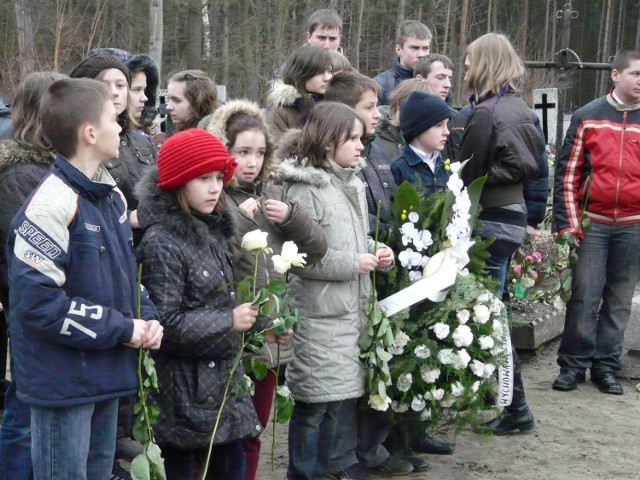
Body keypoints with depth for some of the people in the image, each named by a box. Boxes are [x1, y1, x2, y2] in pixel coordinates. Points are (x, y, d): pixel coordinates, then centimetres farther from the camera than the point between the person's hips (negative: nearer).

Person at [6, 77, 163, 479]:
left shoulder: (112, 196, 10)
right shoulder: (52, 204, -20)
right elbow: (37, 300, -23)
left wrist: (148, 318, 2)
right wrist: (122, 328, -17)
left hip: (107, 376, 9)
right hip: (63, 381, -9)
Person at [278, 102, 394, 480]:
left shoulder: (354, 186, 14)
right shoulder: (305, 189, -14)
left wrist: (376, 253, 6)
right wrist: (351, 264, -18)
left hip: (350, 311, 8)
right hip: (319, 315, -8)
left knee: (335, 403, 15)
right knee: (312, 405, -1)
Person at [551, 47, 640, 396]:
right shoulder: (587, 118, 2)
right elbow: (568, 172, 2)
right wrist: (566, 223, -5)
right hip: (592, 223, -2)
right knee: (584, 296, -2)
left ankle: (606, 367, 15)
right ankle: (573, 364, 8)